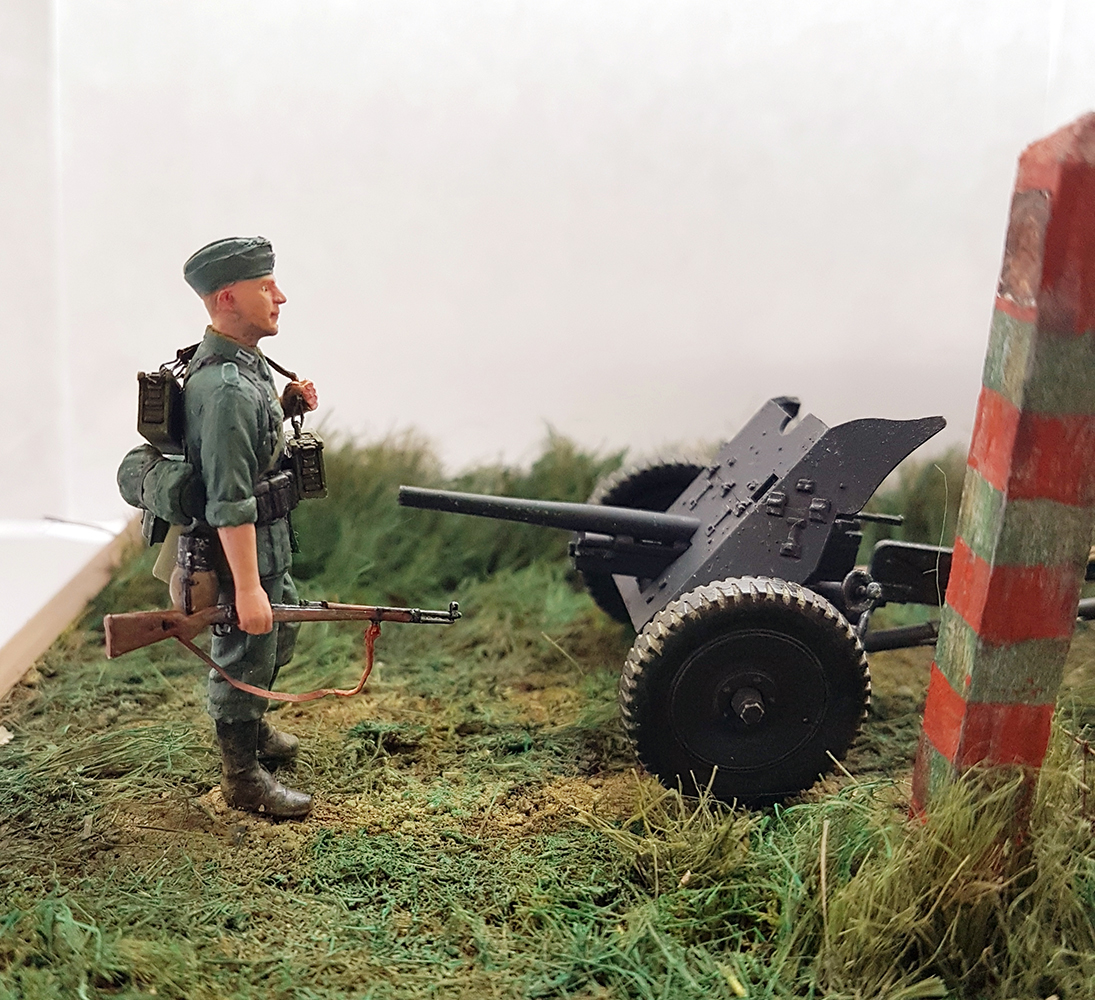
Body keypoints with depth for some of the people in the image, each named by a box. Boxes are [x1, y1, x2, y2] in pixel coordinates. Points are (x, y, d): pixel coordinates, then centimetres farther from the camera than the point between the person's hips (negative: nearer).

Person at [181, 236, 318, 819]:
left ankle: (252, 728, 49)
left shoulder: (241, 362, 4)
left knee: (278, 637, 26)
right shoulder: (225, 386, -28)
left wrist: (286, 404, 4)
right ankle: (242, 777, 25)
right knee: (245, 652, 6)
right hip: (241, 547, -10)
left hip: (269, 537, 10)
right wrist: (247, 586, -28)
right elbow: (229, 501, -29)